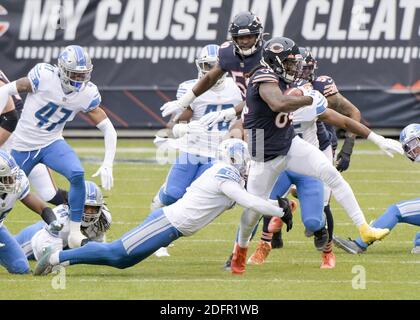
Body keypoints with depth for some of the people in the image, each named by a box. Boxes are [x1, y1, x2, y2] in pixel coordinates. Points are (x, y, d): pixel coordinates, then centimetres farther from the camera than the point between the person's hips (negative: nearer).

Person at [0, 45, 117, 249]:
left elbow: (108, 129, -8)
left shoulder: (87, 94, -13)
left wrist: (107, 165, -19)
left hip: (52, 143, 2)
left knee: (77, 175, -25)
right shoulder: (44, 77, -23)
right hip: (23, 145, -2)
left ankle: (75, 233, -15)